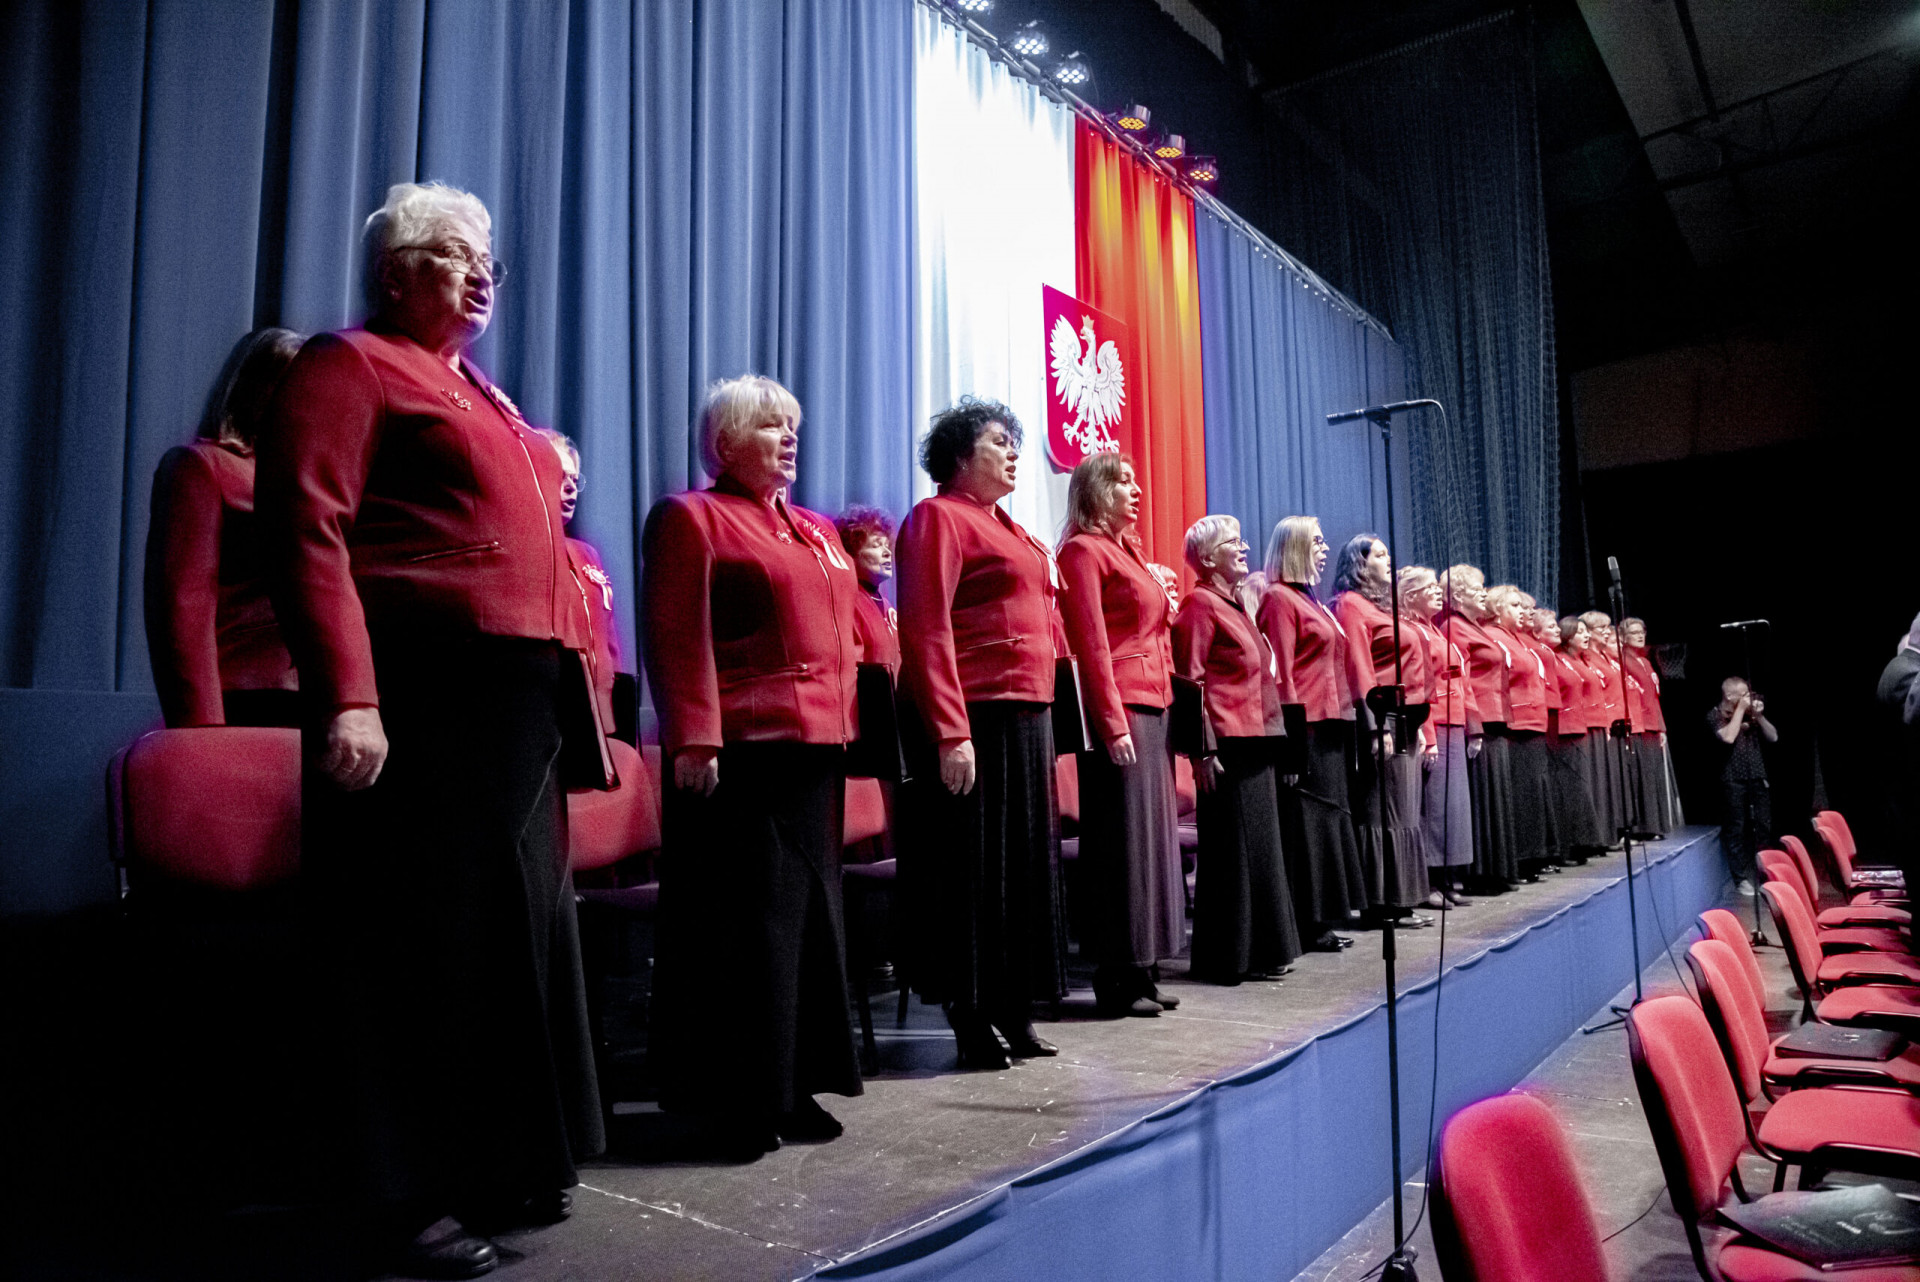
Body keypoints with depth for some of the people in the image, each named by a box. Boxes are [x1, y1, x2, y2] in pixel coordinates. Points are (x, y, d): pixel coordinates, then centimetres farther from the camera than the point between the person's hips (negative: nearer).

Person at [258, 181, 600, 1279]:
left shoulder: (483, 396, 25)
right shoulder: (352, 366, 0)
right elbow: (307, 529, -13)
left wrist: (566, 689, 16)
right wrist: (346, 696, -23)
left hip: (520, 702, 9)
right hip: (420, 699, -8)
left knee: (518, 928, 12)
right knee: (423, 938, -1)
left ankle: (508, 1164, 26)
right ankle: (413, 1194, 13)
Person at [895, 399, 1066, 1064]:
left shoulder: (1008, 527, 21)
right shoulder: (939, 517, -6)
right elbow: (926, 630, -16)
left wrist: (1041, 719, 15)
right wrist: (950, 733, -22)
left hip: (1027, 717, 9)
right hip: (974, 721, -9)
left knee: (1026, 861, 12)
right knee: (974, 866, -2)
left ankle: (1015, 1012, 23)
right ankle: (971, 1022, 9)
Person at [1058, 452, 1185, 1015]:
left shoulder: (1127, 549, 21)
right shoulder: (1084, 550, -6)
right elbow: (1091, 643, -14)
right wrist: (1113, 723, -19)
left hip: (1152, 708, 9)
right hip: (1120, 710, -9)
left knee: (1150, 836, 10)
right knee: (1123, 841, -6)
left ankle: (1141, 971, 18)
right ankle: (1116, 981, 2)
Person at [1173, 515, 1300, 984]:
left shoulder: (1235, 602, 19)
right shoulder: (1200, 601, -8)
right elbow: (1190, 677, -15)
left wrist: (1267, 733, 17)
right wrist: (1203, 749, -20)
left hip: (1253, 740, 9)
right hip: (1226, 743, -9)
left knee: (1258, 844, 13)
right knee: (1232, 847, -4)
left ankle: (1260, 950, 22)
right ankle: (1229, 957, 5)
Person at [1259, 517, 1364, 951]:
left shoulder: (1310, 599, 20)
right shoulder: (1279, 597, -8)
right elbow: (1280, 673, -15)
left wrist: (1342, 720, 16)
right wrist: (1293, 734, -20)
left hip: (1329, 724, 10)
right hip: (1306, 726, -10)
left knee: (1328, 814, 11)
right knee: (1306, 819, -6)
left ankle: (1322, 920, 17)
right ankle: (1308, 923, 0)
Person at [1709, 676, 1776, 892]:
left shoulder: (1750, 713, 12)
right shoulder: (1715, 715, -3)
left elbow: (1773, 737, 10)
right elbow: (1728, 737, -20)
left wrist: (1759, 716, -4)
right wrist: (1740, 710, -12)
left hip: (1758, 777, 5)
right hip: (1734, 780, -5)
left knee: (1764, 827, 4)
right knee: (1737, 829, -2)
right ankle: (1743, 879, 2)